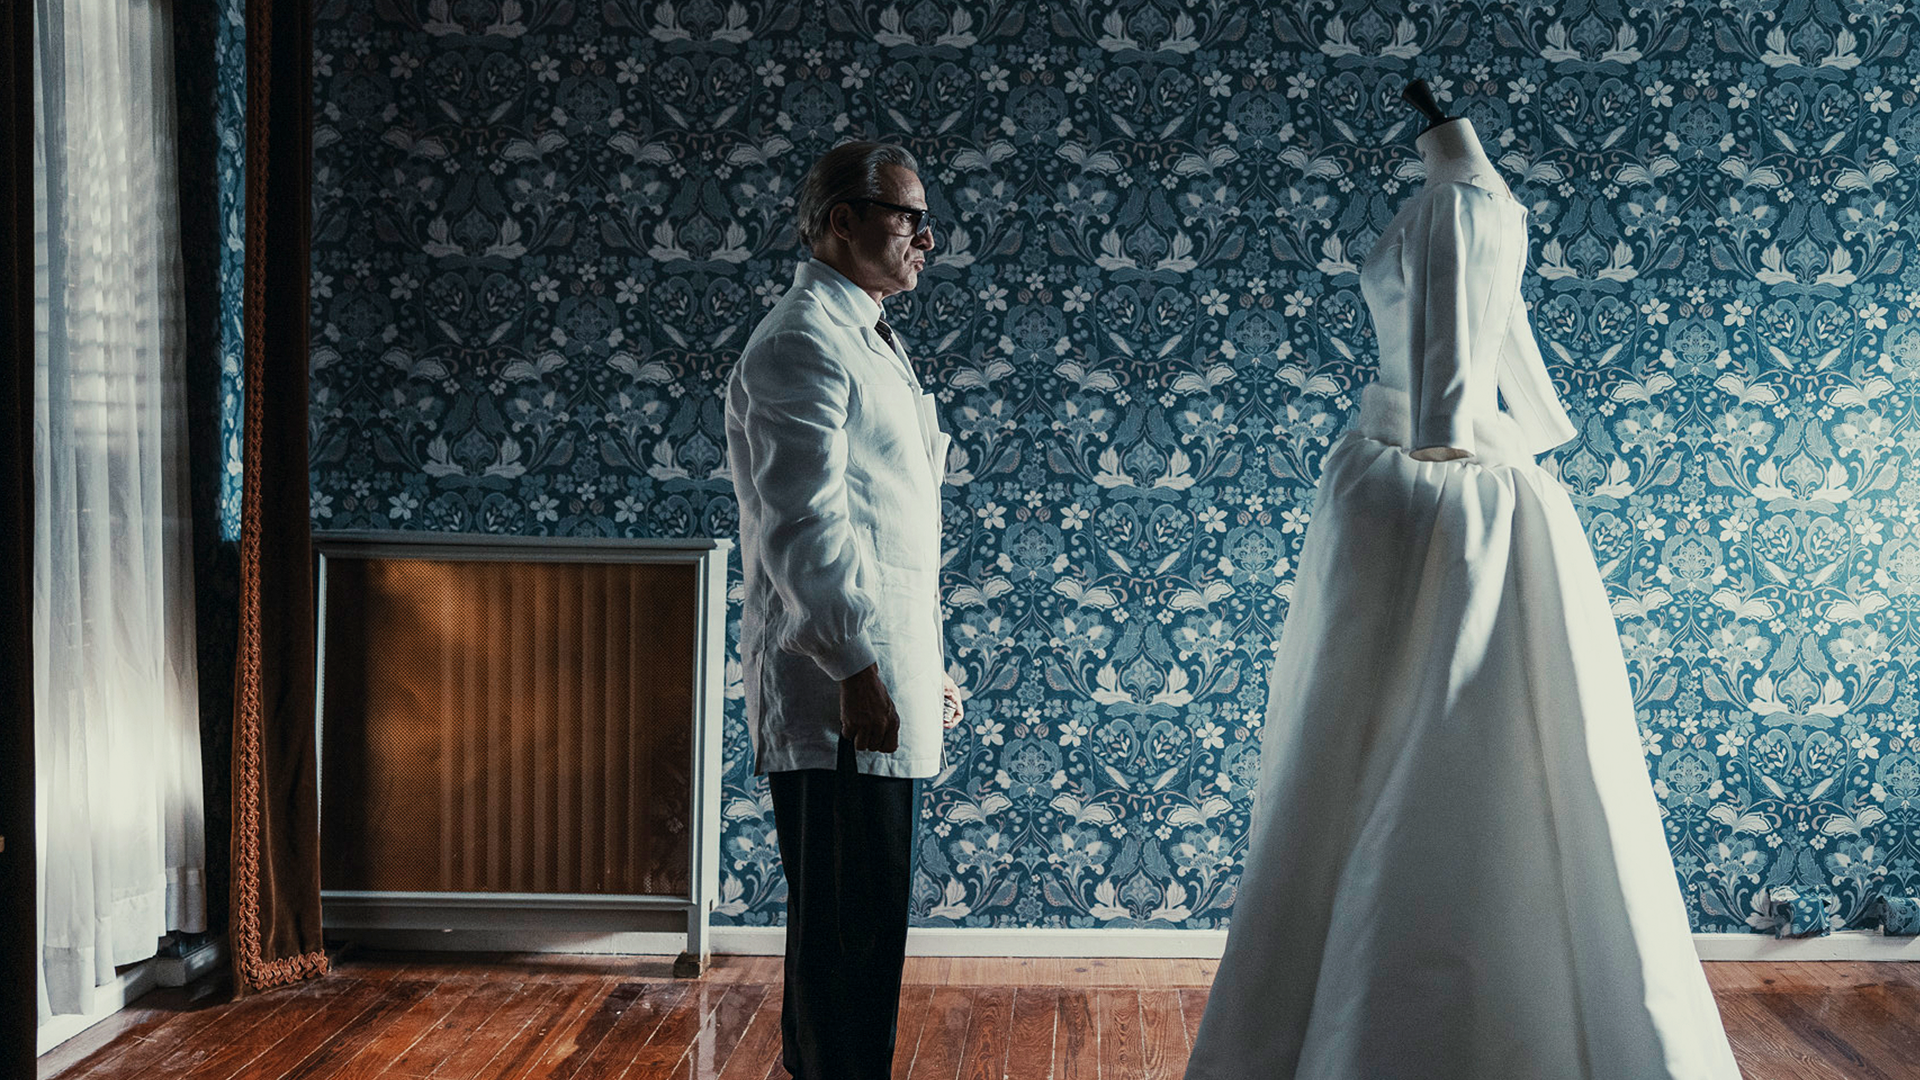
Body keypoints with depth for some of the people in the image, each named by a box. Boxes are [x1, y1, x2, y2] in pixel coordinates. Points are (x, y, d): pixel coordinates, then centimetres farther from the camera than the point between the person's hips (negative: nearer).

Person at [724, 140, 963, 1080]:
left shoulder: (867, 339, 22)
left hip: (878, 674, 10)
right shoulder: (803, 341, -10)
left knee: (854, 920, 15)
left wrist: (924, 662, 24)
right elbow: (805, 523, -19)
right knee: (851, 924, -8)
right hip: (839, 687, -10)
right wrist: (857, 667, -24)